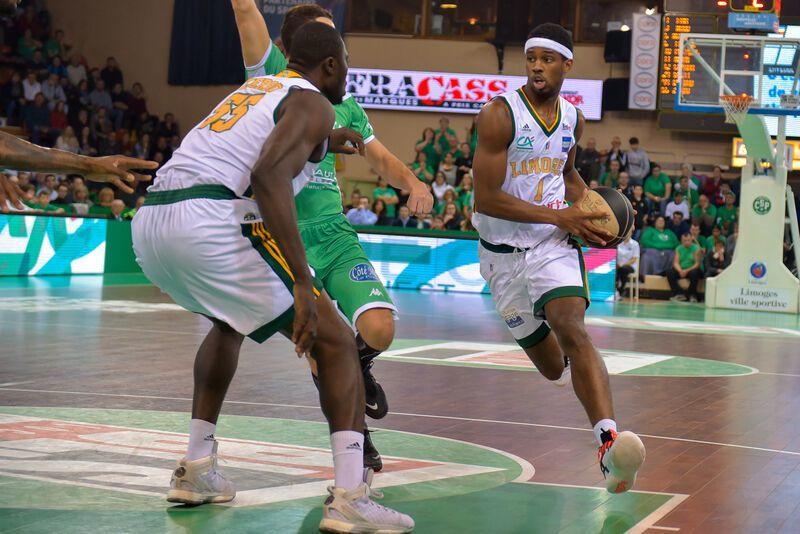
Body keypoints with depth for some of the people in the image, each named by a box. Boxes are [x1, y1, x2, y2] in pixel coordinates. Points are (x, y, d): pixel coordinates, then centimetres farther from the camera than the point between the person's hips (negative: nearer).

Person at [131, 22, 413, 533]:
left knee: (230, 322, 36)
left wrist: (323, 144, 58)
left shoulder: (256, 87, 29)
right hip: (210, 220, -9)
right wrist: (302, 283, -21)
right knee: (336, 342, 1)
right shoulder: (313, 103, 4)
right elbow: (268, 174, -16)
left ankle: (196, 471, 32)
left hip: (149, 222, 9)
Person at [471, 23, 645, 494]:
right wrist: (559, 216, -18)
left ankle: (610, 443, -40)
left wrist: (589, 205, 5)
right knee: (553, 367, 8)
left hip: (554, 246, 2)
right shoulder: (500, 115, -14)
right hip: (504, 254, -2)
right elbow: (486, 198, -18)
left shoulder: (573, 119, 5)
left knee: (573, 331, -25)